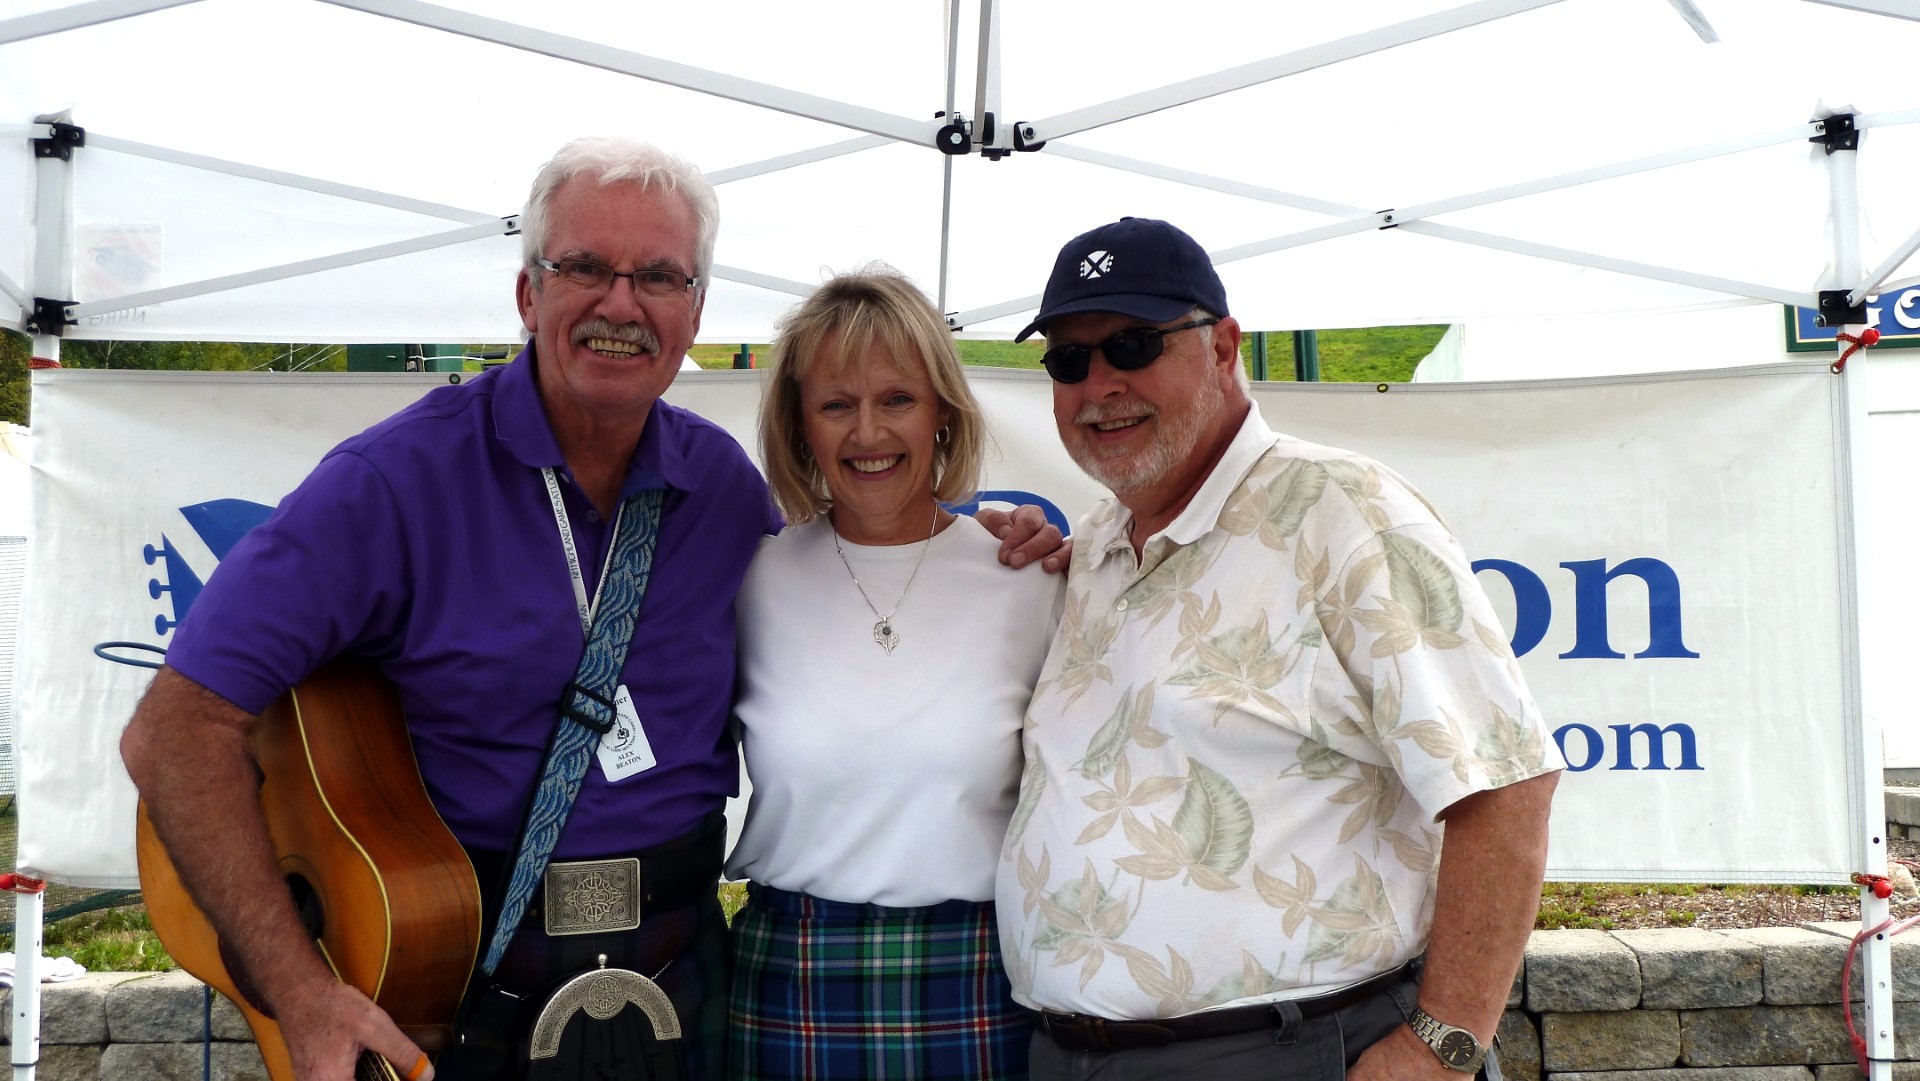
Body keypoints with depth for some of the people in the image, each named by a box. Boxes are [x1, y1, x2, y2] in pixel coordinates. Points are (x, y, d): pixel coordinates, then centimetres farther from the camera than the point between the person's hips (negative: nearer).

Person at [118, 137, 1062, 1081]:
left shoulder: (722, 482, 0)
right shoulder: (398, 479, -15)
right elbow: (178, 729, -17)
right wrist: (302, 993, -24)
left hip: (678, 976, 4)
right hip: (448, 998, -3)